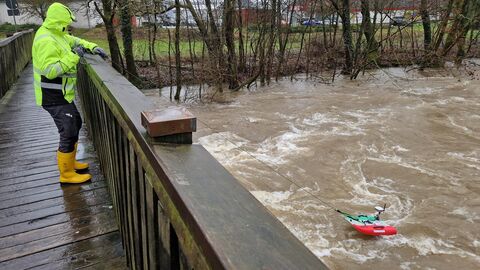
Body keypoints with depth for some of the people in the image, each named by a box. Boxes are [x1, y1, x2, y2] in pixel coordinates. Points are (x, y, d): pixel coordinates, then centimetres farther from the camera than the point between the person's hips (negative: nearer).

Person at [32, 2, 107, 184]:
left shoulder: (56, 35, 8)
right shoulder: (47, 41, -23)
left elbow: (74, 41, 22)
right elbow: (51, 70, -30)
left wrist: (93, 47, 5)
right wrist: (73, 57, -25)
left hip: (61, 94, 11)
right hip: (54, 97, -11)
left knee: (75, 124, 22)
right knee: (69, 133, -5)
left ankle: (69, 162, 35)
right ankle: (66, 174, 8)